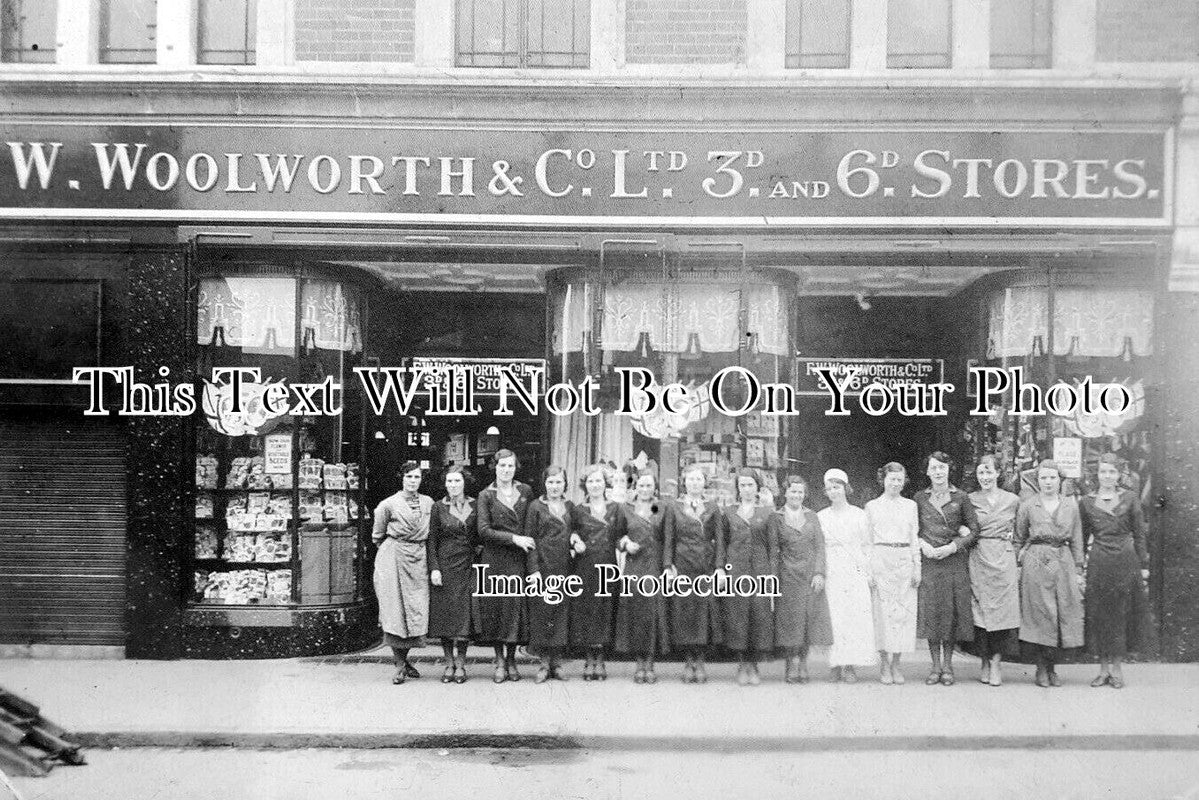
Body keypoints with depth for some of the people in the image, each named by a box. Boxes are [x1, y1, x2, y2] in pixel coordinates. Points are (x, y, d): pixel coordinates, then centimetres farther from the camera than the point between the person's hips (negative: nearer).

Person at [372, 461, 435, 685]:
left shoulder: (428, 503, 8)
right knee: (394, 610, -5)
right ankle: (400, 665, 1)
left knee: (417, 610, -1)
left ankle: (405, 659, 15)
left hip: (419, 560, 3)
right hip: (393, 559, -3)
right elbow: (378, 536, 9)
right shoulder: (389, 504, -2)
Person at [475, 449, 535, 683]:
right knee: (496, 607, 0)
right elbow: (484, 530, -8)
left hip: (519, 559, 2)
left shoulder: (525, 491, 8)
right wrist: (514, 538, -13)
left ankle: (511, 659, 12)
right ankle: (500, 661, 9)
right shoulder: (486, 496, 1)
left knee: (516, 607, 0)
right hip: (495, 560, -2)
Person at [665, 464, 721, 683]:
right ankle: (689, 661, 6)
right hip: (682, 566, 0)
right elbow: (669, 540, 5)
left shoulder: (712, 509, 9)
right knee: (683, 610, -2)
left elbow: (719, 539, 5)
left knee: (703, 611, -2)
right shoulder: (674, 508, 7)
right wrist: (668, 565, -4)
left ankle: (699, 660, 5)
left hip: (706, 566, 0)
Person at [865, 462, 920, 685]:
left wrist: (917, 567, 3)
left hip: (905, 561, 2)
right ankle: (884, 665, 3)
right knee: (883, 612, -4)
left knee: (904, 612, 0)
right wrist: (868, 570, -1)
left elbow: (915, 538, 11)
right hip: (881, 559, -2)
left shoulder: (910, 505, 11)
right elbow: (868, 540, 6)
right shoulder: (872, 506, 6)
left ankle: (896, 664, 8)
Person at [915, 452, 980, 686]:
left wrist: (953, 546, -9)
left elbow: (974, 530, 3)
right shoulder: (920, 498, 7)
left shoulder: (960, 497, 3)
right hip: (928, 560, 1)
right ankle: (935, 665, 10)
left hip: (954, 560, -1)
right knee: (930, 610, 0)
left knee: (952, 610, -1)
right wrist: (923, 544, -7)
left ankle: (947, 665, 10)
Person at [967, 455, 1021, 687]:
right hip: (978, 560, 0)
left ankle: (995, 664, 0)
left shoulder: (1012, 500, 6)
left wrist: (1019, 562, 3)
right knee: (980, 611, -1)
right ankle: (985, 663, 7)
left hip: (1004, 559, 0)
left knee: (1001, 609, -4)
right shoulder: (970, 500, 7)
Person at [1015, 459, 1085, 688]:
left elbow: (1077, 541, 13)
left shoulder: (1071, 506, 11)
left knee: (1063, 615, 1)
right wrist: (1017, 565, 2)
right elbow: (1019, 540, 10)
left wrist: (1079, 571, 9)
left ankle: (1052, 668, 12)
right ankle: (1041, 669, 6)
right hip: (1035, 563, -2)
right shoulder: (1027, 506, 4)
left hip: (1064, 563, 3)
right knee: (1039, 616, -4)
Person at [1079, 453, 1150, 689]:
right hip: (1098, 564, 1)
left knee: (1122, 614, 2)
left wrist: (1143, 565, 1)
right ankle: (1103, 668, 11)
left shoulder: (1130, 500, 2)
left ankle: (1117, 667, 11)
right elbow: (1082, 538, 10)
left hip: (1125, 562, -1)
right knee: (1099, 616, 2)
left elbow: (1139, 535, 4)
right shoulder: (1087, 503, 5)